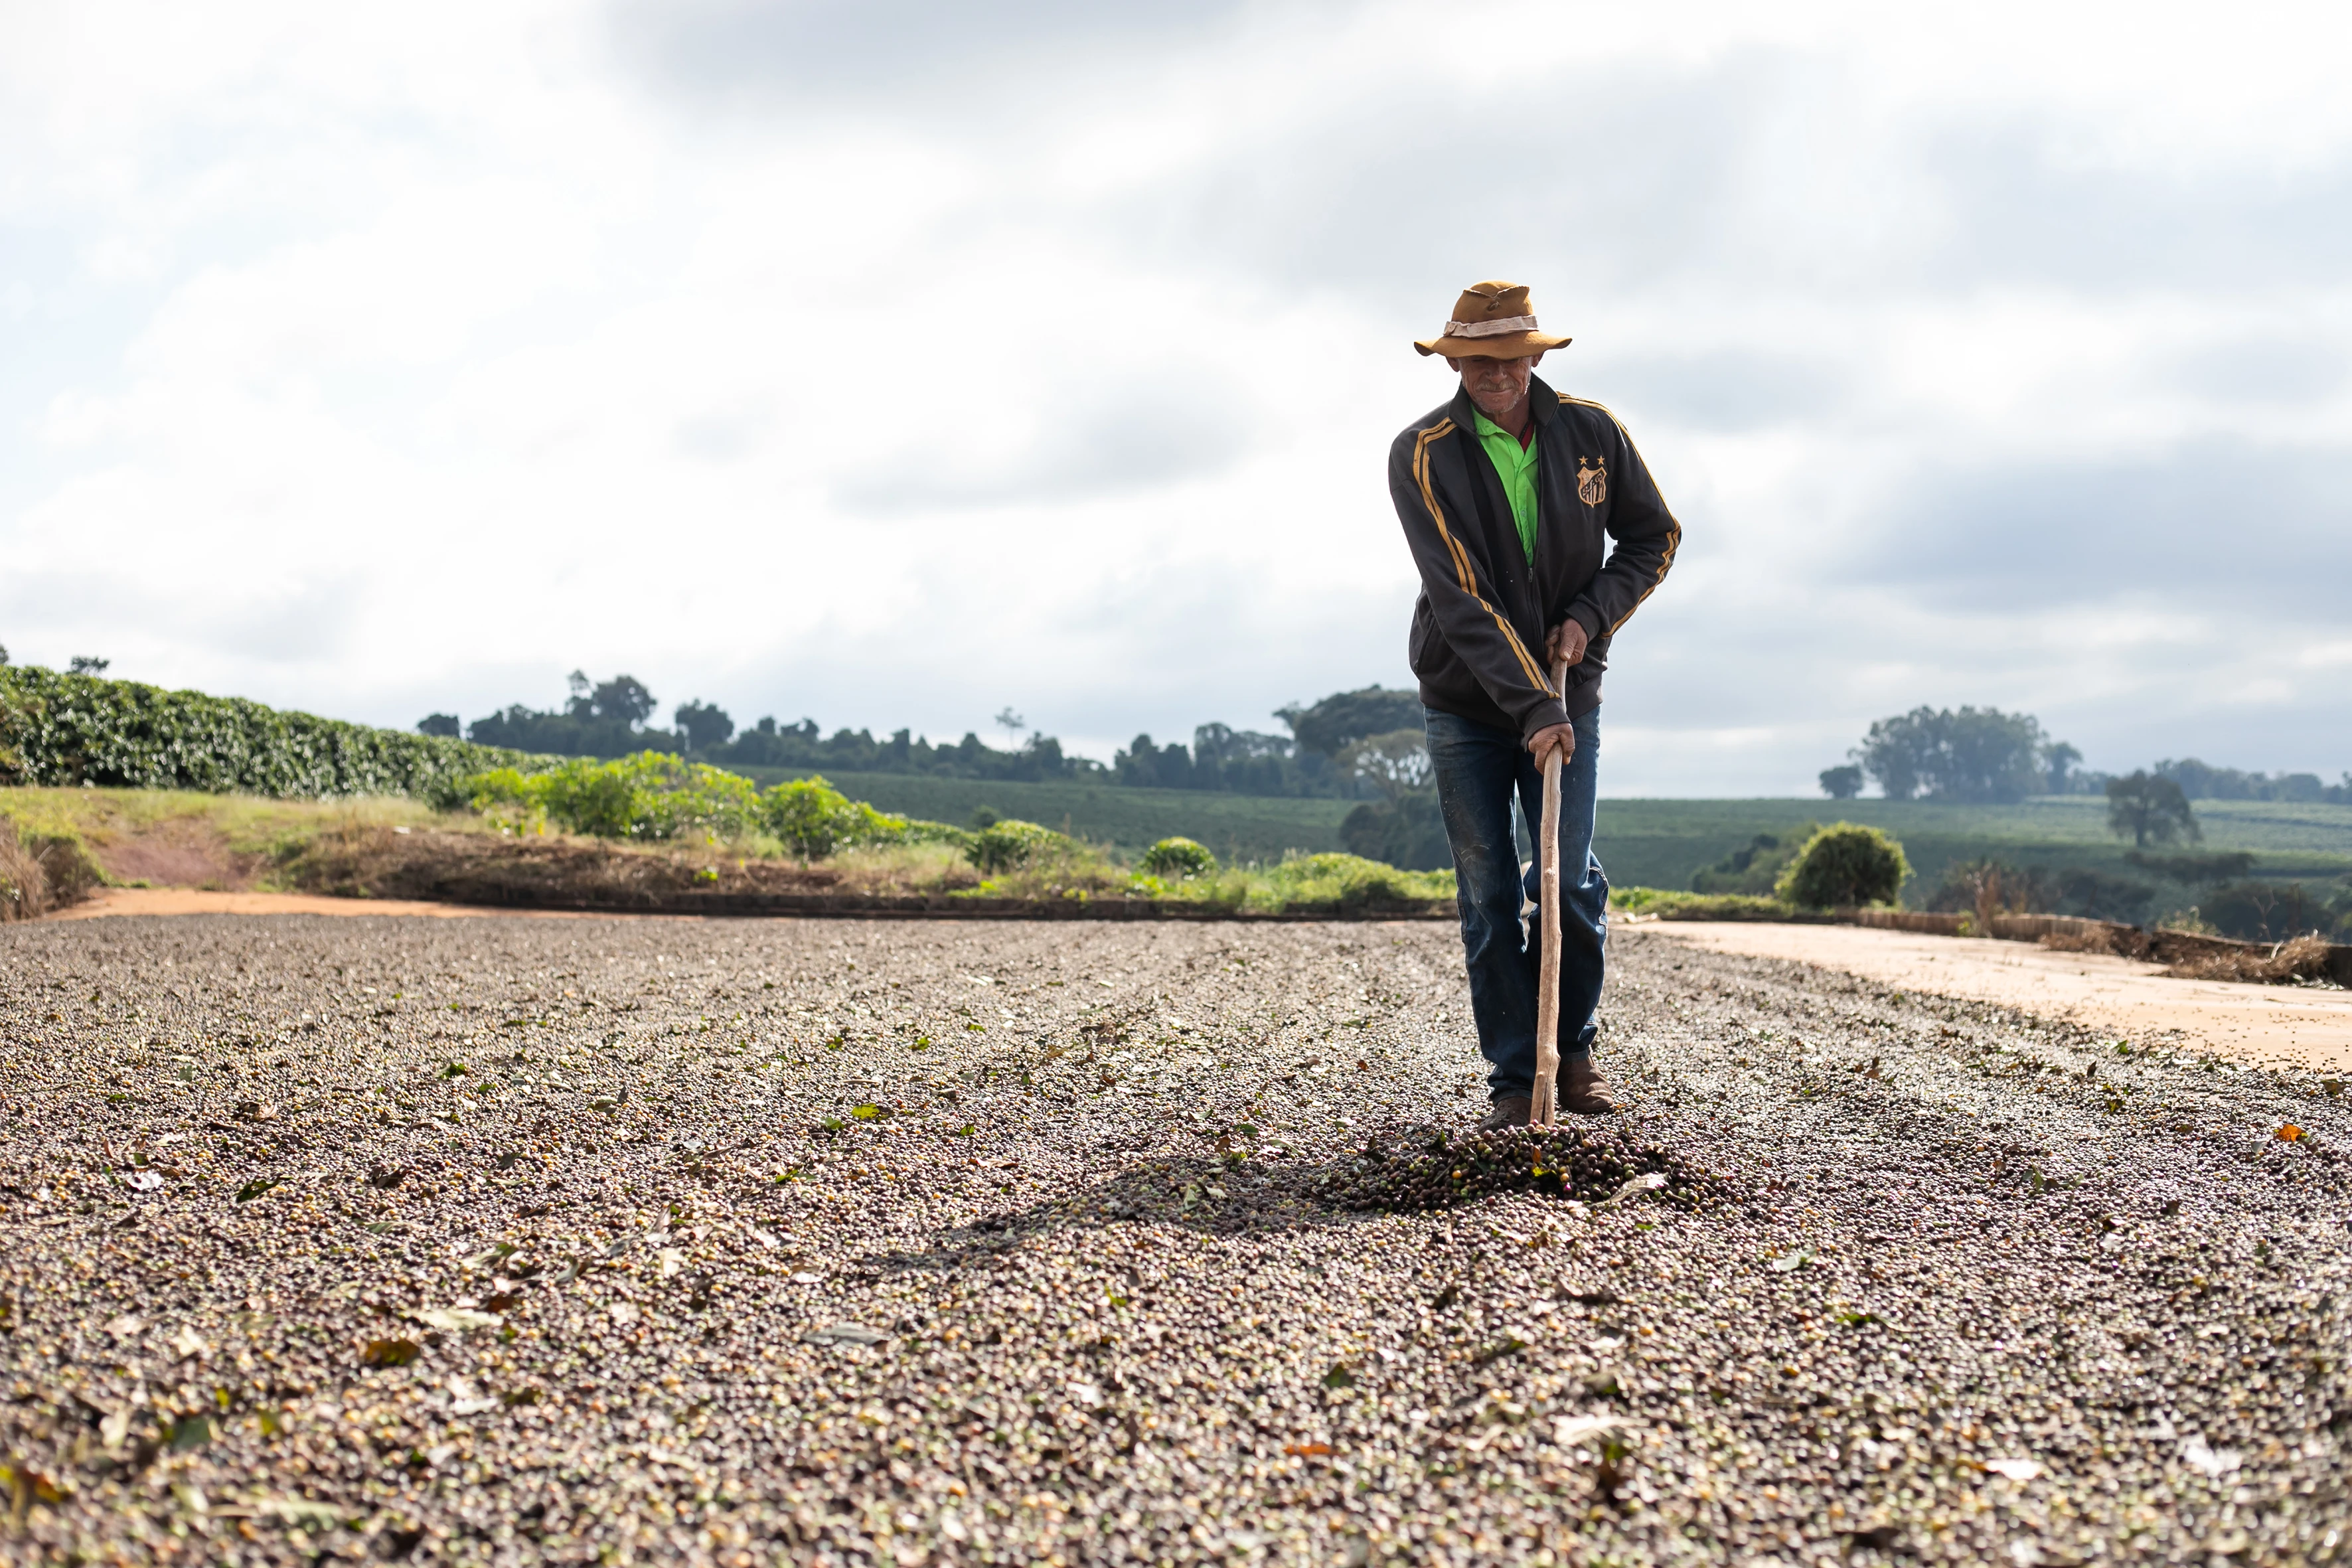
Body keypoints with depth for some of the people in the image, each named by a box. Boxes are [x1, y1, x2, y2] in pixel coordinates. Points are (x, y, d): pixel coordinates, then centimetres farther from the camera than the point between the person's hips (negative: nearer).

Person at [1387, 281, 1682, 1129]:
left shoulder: (1591, 432, -5)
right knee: (1488, 893, -1)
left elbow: (1654, 536, 7)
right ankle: (1514, 1076, 8)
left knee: (1571, 883, -4)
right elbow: (1460, 599, -22)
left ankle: (1572, 1050, 16)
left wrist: (1592, 615, -10)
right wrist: (1531, 706, -29)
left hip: (1567, 692, 1)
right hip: (1466, 702, -1)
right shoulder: (1421, 455, -15)